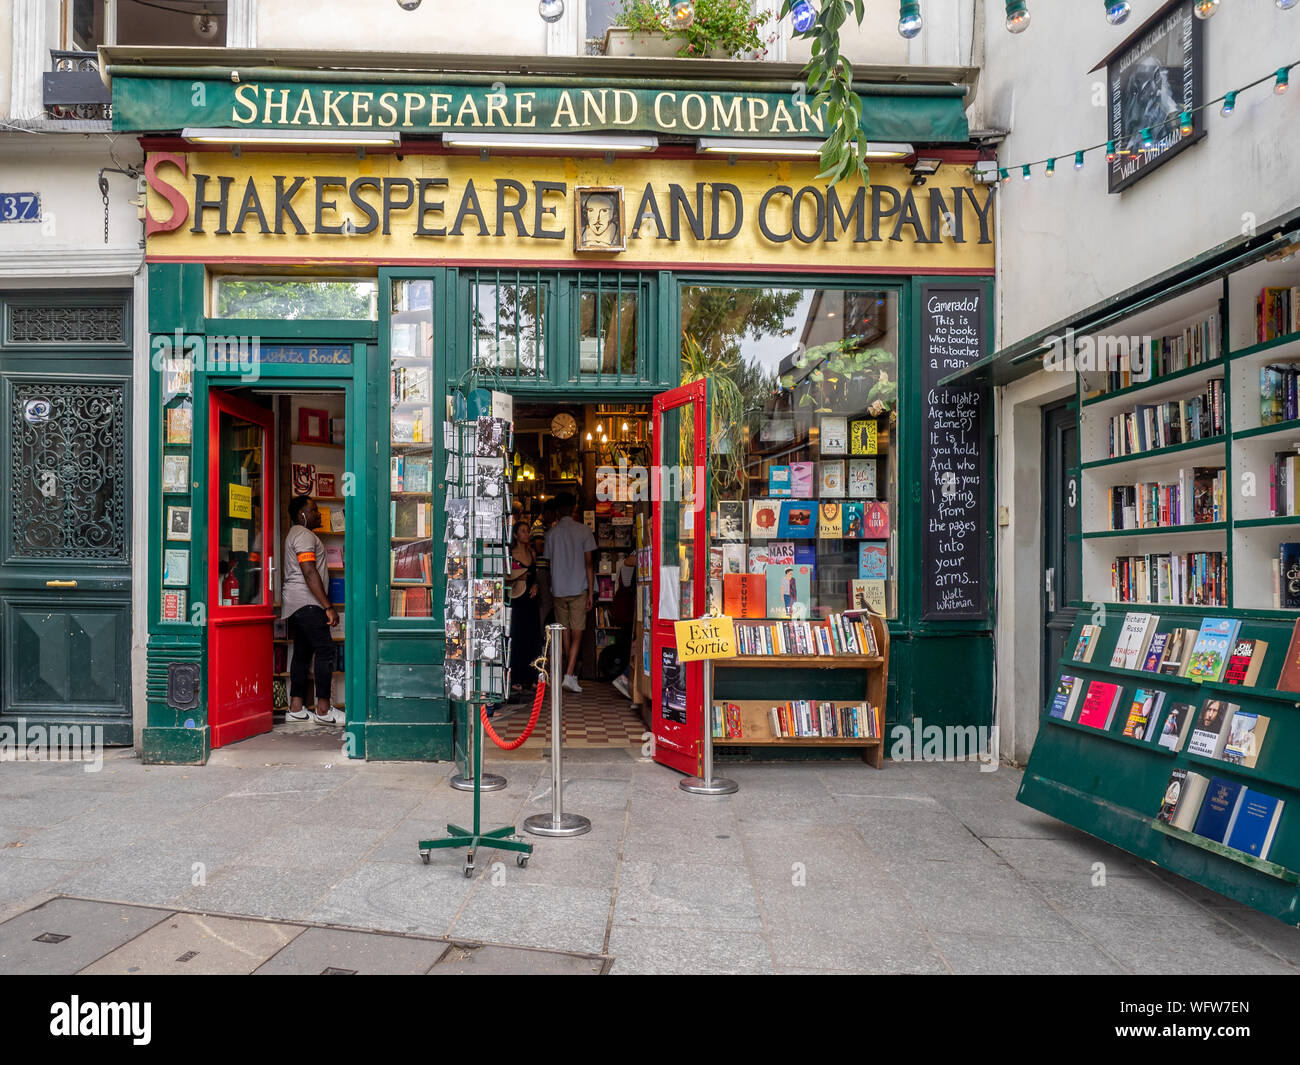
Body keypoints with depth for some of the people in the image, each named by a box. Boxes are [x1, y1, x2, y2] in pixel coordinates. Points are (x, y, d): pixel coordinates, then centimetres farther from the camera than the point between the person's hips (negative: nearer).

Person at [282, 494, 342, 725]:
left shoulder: (296, 534, 24)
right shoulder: (304, 535, -9)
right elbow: (309, 573, -19)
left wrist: (325, 605, 25)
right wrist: (328, 607, -21)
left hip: (296, 605, 11)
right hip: (306, 602, -11)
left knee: (302, 653, 10)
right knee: (325, 649, -12)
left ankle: (296, 708, 10)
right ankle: (323, 710, -13)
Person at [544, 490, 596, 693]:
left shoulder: (551, 532, 3)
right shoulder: (584, 531, -3)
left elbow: (549, 561, 9)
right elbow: (588, 564, -5)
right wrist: (591, 592, -1)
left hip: (558, 590, 2)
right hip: (579, 589, -2)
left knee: (565, 632, 12)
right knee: (577, 634, -2)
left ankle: (571, 672, 22)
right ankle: (569, 675, -14)